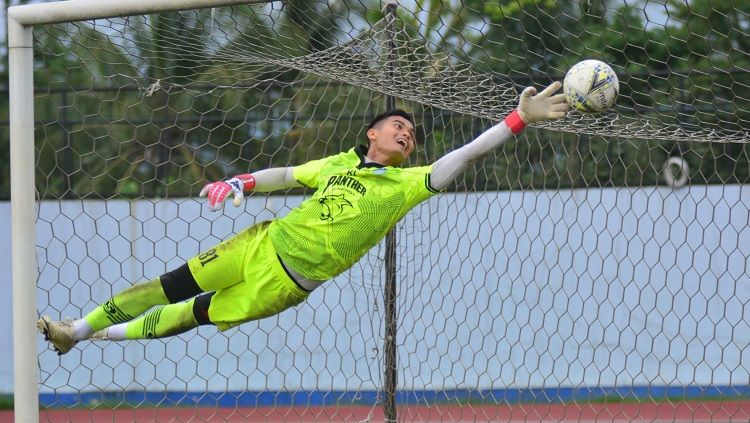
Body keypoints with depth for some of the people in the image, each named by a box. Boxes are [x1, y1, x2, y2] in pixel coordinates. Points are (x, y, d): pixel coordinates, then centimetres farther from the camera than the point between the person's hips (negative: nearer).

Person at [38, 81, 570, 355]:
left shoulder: (408, 183, -4)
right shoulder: (337, 163, 8)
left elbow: (465, 154, -13)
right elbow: (285, 175, 17)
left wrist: (519, 119, -23)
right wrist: (240, 184, -1)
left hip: (289, 282, -3)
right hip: (266, 242, 3)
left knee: (199, 314, -1)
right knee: (174, 285, 4)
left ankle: (113, 335, 16)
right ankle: (77, 328, 16)